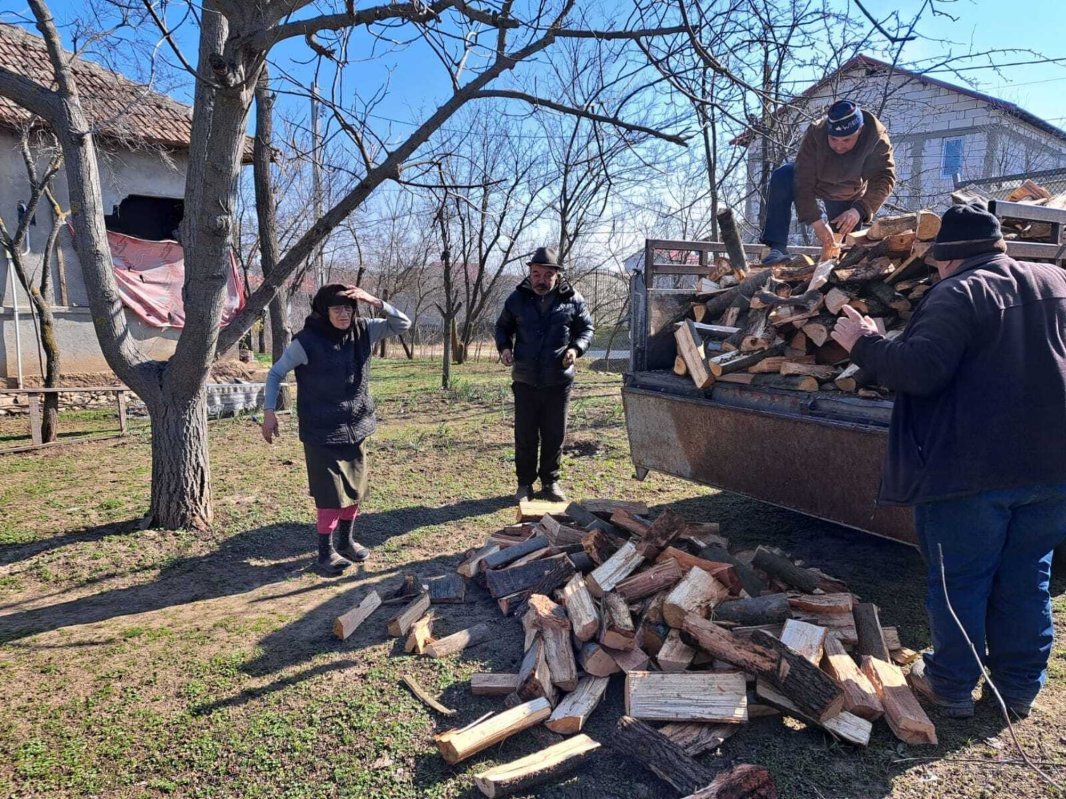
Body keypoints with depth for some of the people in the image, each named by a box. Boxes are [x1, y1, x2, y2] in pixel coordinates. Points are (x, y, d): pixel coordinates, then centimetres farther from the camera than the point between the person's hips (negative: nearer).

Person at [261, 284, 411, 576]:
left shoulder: (362, 331, -3)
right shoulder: (307, 342, -15)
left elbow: (403, 324, -4)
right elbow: (276, 373, -4)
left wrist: (374, 301, -17)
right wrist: (269, 412, -9)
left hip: (357, 427, 5)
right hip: (322, 431, -5)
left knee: (355, 489, 14)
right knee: (331, 493, -2)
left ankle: (346, 541, 33)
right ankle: (326, 551, 14)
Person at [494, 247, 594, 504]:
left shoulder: (572, 300, -2)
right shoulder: (517, 299, 0)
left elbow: (586, 328, 9)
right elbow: (503, 327, 14)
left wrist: (576, 348, -10)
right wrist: (504, 346, -6)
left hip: (558, 381, 0)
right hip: (525, 381, 0)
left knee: (554, 435, 9)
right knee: (525, 436, 7)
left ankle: (550, 482, 26)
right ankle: (524, 483, 22)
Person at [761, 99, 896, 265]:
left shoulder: (876, 138, -33)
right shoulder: (816, 133, -36)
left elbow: (884, 178, -36)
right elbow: (804, 181, -37)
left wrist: (859, 210, -52)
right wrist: (815, 220, -46)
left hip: (847, 196, 1)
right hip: (815, 181, -1)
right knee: (781, 179, -33)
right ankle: (778, 248, -34)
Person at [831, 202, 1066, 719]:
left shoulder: (959, 294, -14)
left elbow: (920, 371, -23)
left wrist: (864, 343, -11)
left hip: (970, 470, -7)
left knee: (958, 581, 8)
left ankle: (952, 686, 22)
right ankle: (1020, 688, 29)